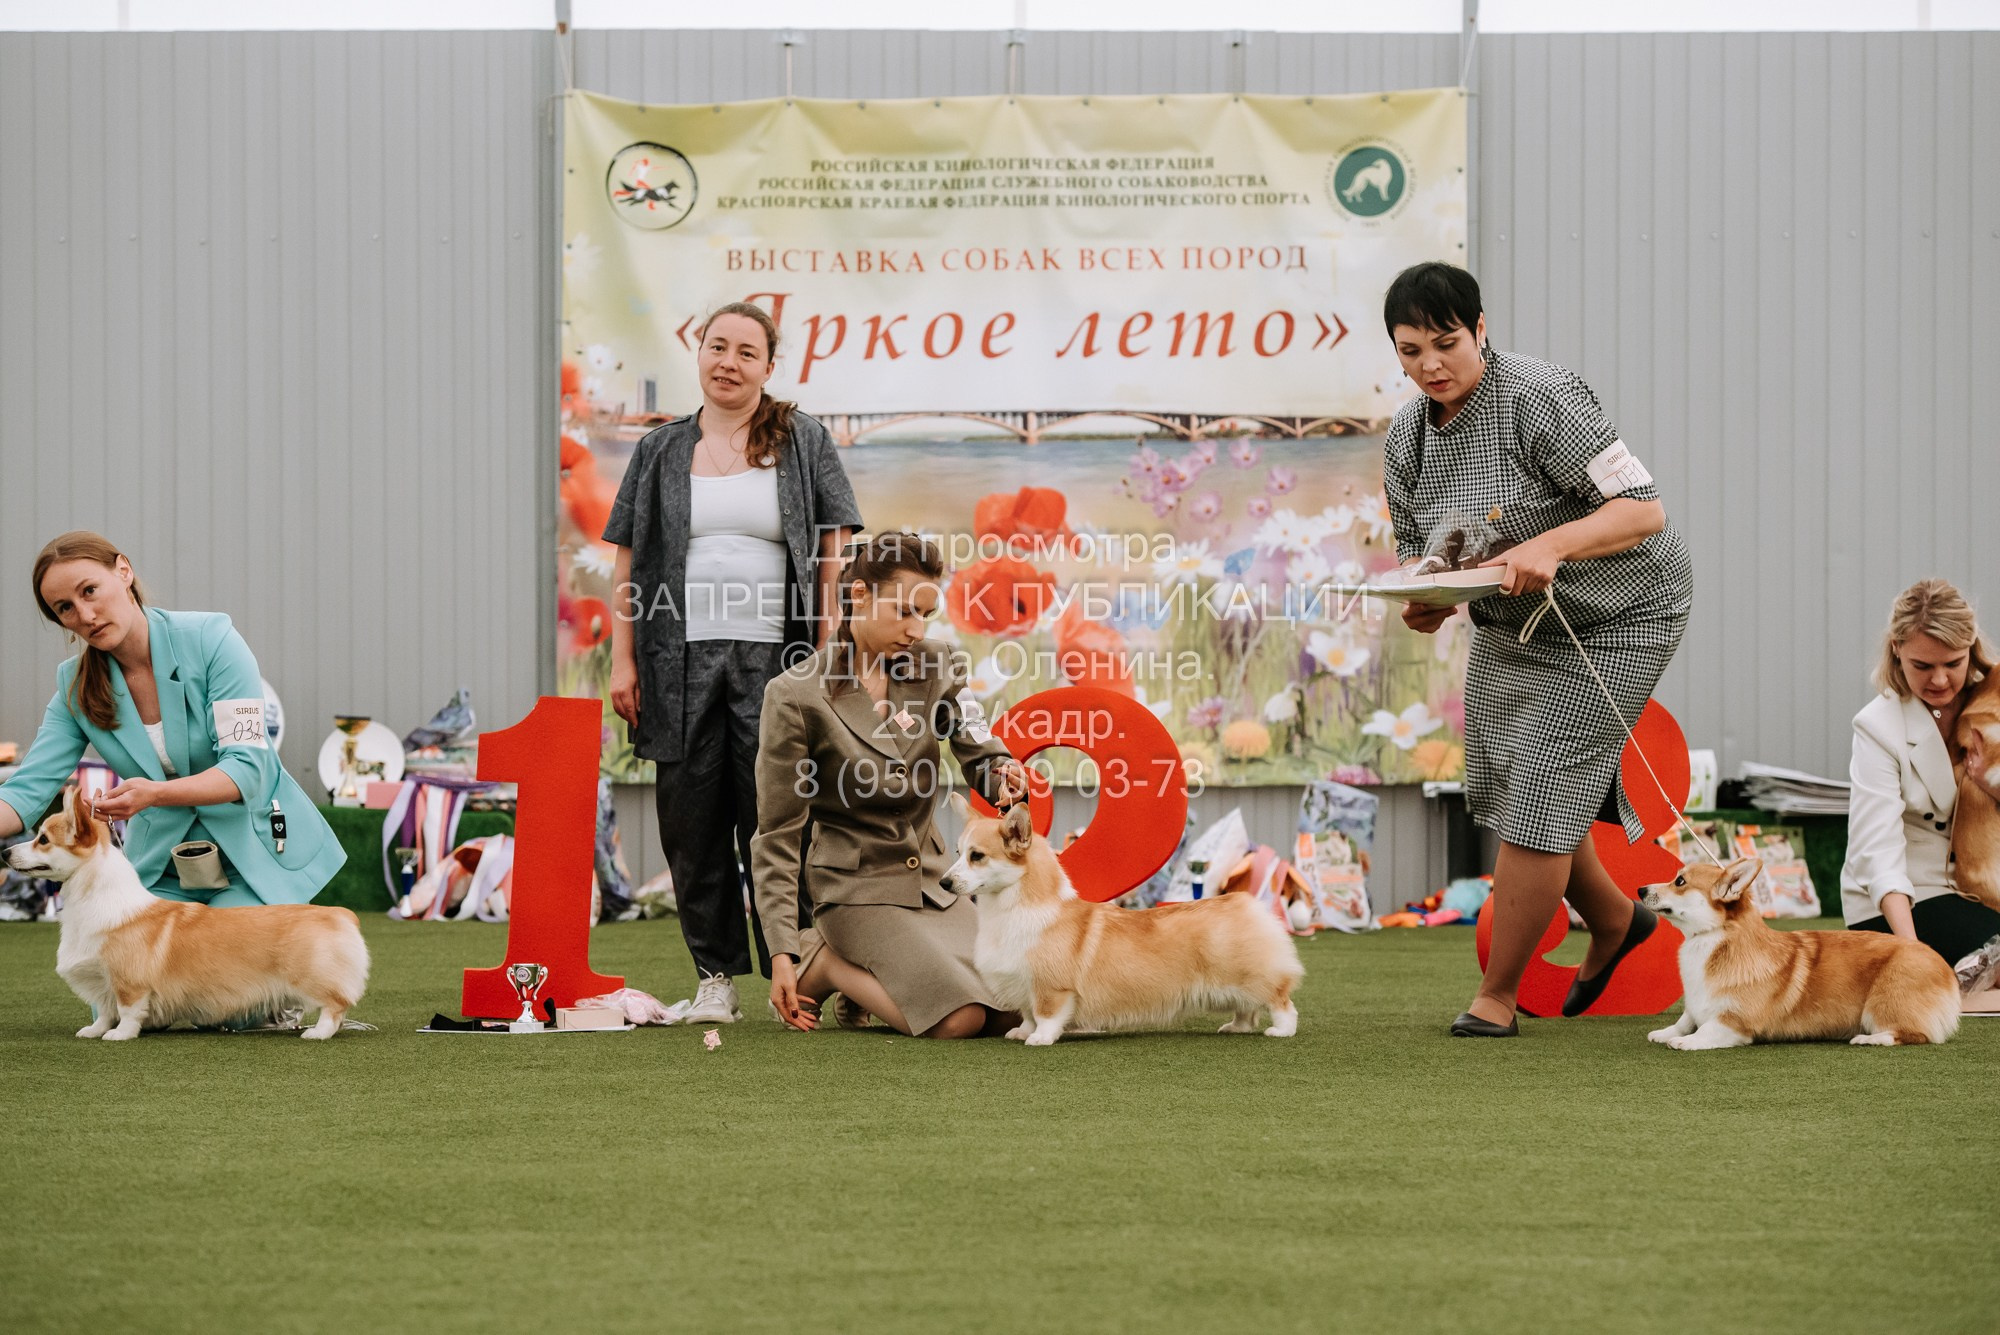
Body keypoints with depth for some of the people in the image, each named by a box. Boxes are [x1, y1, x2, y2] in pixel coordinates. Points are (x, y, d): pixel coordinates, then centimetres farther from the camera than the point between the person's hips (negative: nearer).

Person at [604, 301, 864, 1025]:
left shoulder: (803, 442, 8)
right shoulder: (661, 451, 13)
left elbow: (834, 554, 4)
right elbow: (628, 561, 13)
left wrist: (827, 657, -5)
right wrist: (622, 660, 4)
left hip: (772, 661, -2)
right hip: (682, 662, 2)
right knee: (695, 823, 2)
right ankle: (716, 978, 9)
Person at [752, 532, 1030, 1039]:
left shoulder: (935, 666, 4)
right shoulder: (796, 697, -11)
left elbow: (979, 751, -2)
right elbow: (778, 835, -8)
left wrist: (1005, 777, -28)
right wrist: (780, 952, -14)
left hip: (931, 878, 6)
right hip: (859, 888, -6)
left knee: (1017, 1010, -9)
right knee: (959, 1019, -24)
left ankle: (866, 972, 14)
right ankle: (820, 965, 1)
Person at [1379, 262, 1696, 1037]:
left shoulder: (1537, 398, -26)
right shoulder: (1407, 436, -3)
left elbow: (1643, 509, -28)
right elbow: (1415, 552, 6)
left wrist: (1551, 545, -43)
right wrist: (1424, 603, -18)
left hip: (1614, 616, -8)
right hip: (1511, 622, 8)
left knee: (1538, 792, -11)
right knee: (1506, 789, 14)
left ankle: (1497, 997, 3)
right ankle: (1613, 920, 41)